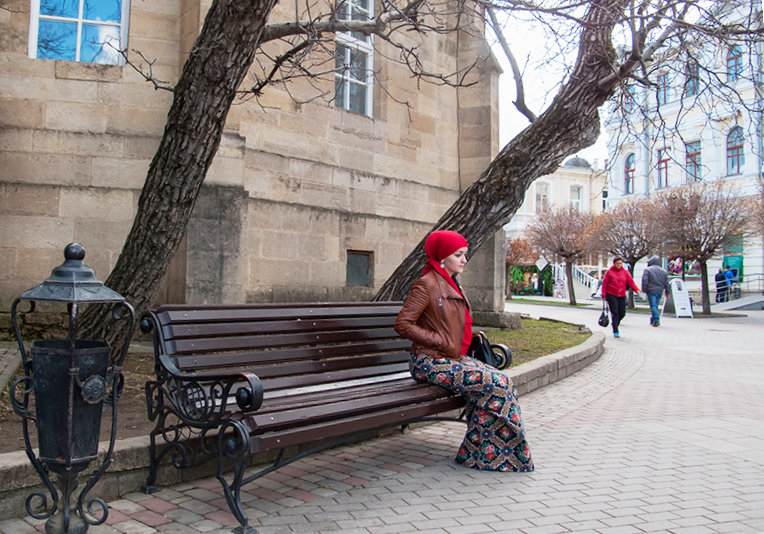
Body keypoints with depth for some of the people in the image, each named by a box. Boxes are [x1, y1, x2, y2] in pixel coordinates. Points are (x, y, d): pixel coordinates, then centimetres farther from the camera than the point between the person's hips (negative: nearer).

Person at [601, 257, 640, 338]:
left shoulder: (625, 272, 7)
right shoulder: (609, 272, -1)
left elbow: (630, 282, -1)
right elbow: (604, 284, -1)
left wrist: (636, 289, -19)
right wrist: (604, 295, -6)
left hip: (622, 296, 4)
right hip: (611, 295, -4)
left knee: (622, 313, 5)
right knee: (615, 313, -9)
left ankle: (614, 323, 34)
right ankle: (615, 331, -3)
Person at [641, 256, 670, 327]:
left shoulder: (647, 270, -6)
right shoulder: (663, 271, 11)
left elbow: (644, 281, -13)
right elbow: (667, 283, 13)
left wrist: (644, 290, -5)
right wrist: (667, 292, 18)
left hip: (651, 291, -5)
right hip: (660, 291, 5)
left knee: (653, 306, -5)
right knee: (655, 305, 14)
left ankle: (656, 320, -18)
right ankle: (653, 320, 21)